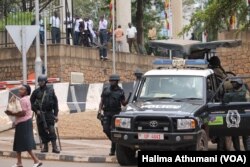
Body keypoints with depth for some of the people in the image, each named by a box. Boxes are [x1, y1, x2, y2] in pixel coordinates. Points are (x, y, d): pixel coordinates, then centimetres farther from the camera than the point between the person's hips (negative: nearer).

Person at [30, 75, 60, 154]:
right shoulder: (36, 92, 3)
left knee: (51, 130, -11)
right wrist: (36, 110, -7)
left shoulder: (51, 91, 2)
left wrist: (56, 115, 2)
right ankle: (45, 147, 12)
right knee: (42, 131, 3)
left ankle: (54, 147, -10)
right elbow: (31, 102, 7)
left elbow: (55, 103, 5)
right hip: (40, 114, 2)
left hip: (49, 113, -2)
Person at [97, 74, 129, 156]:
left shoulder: (120, 91, 4)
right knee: (106, 129, -10)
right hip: (107, 113, 2)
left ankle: (113, 150, 4)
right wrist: (99, 110, -2)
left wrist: (128, 100, -11)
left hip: (116, 113, -2)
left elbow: (124, 103, 8)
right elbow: (102, 101, 10)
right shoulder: (106, 90, 7)